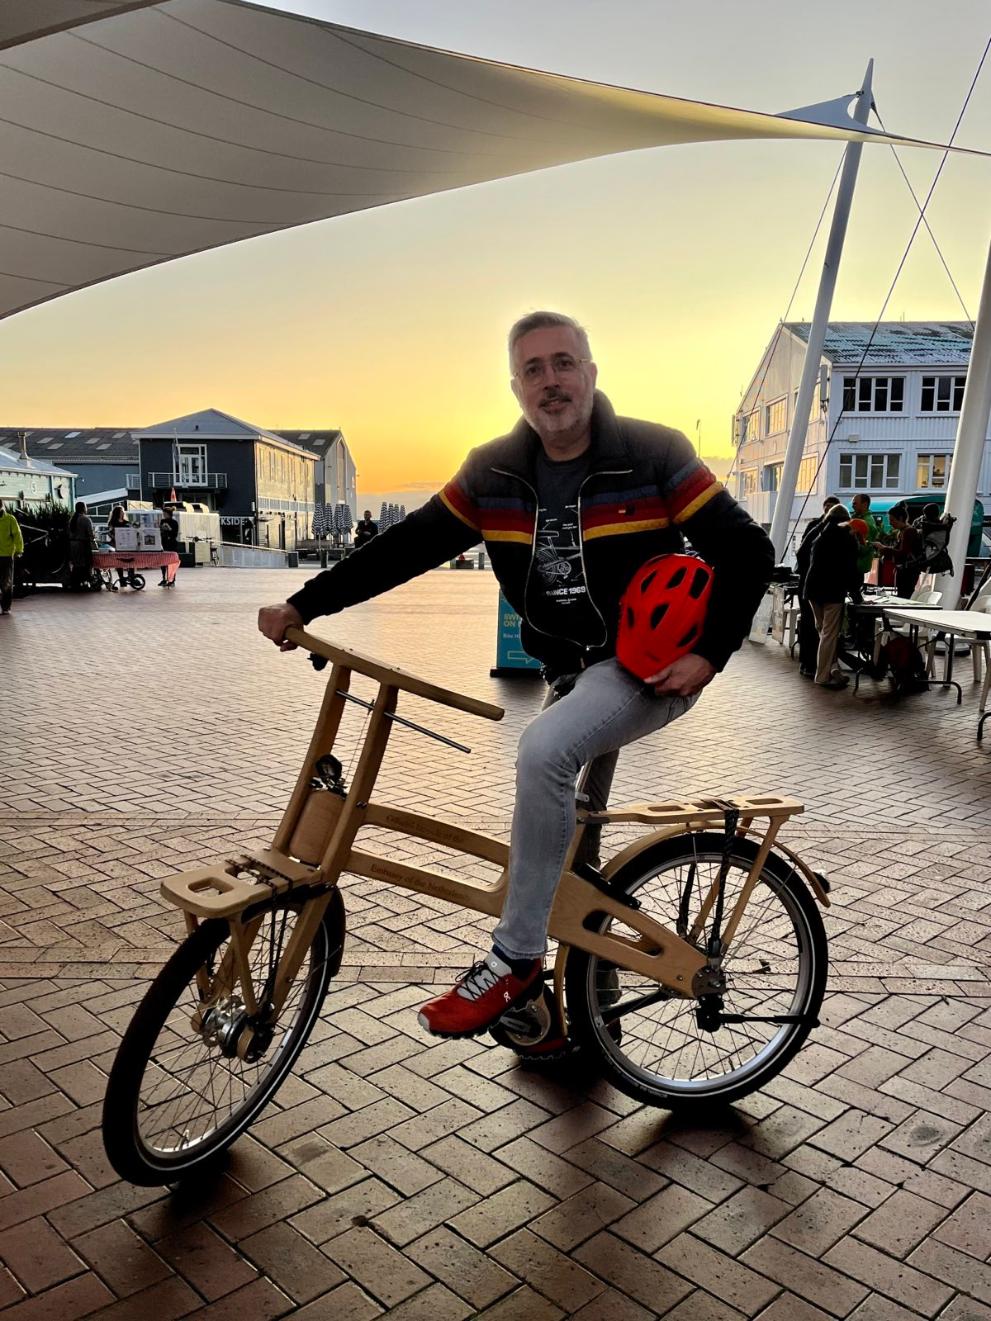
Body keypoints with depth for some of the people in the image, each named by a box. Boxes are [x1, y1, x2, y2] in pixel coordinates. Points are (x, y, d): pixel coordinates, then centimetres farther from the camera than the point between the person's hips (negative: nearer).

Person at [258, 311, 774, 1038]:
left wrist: (710, 654, -17)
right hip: (573, 671, 6)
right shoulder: (494, 472, -2)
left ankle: (516, 957, -16)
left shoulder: (654, 454, -12)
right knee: (575, 842, 13)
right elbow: (408, 546, -2)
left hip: (651, 667, -5)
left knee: (543, 751, -32)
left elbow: (749, 550, -9)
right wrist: (304, 605, -8)